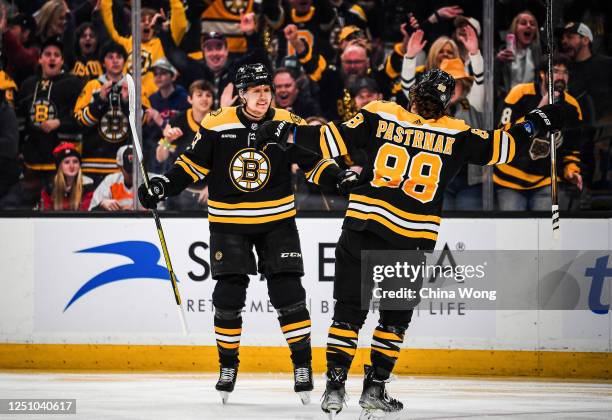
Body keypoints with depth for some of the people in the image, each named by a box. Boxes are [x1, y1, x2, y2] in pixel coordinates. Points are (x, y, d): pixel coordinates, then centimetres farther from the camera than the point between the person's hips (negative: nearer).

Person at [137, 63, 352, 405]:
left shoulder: (288, 125, -6)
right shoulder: (217, 126, -6)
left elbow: (316, 161, -2)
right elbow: (193, 163, 2)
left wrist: (339, 178, -18)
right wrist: (164, 186, -8)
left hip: (277, 221, 0)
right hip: (229, 223, 0)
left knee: (288, 294, -5)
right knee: (228, 297, -2)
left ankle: (303, 364, 7)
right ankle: (228, 365, 14)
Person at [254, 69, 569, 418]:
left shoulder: (380, 116, 0)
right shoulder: (456, 135, 1)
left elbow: (335, 140, -5)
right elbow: (501, 147, 7)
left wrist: (288, 133, 3)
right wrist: (537, 123, 22)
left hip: (364, 228, 0)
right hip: (413, 241, 0)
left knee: (349, 310, 6)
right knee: (396, 316, 16)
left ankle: (335, 386, 0)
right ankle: (375, 389, 12)